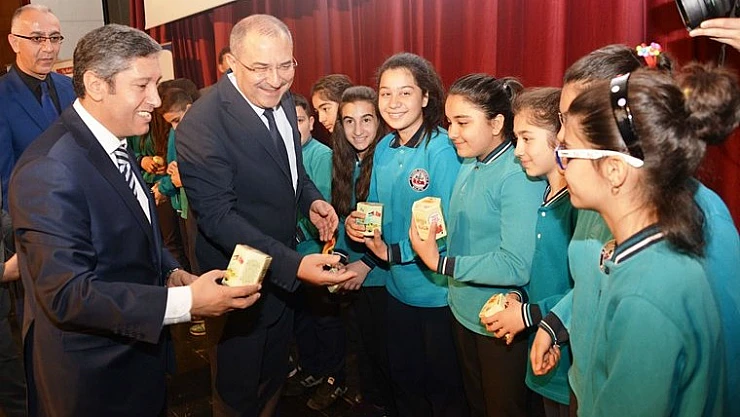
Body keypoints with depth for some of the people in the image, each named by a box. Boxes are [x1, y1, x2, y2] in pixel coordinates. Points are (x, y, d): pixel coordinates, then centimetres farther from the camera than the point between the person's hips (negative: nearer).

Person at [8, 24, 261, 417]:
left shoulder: (114, 144, 3)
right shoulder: (49, 170, -27)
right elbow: (67, 294, -28)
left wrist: (171, 272, -4)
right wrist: (185, 302, -30)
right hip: (90, 376, -8)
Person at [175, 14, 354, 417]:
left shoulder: (284, 102, -1)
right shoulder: (202, 124, -26)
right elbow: (218, 217, -28)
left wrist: (311, 200, -6)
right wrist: (293, 264, -36)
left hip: (282, 270, 7)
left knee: (275, 374, 28)